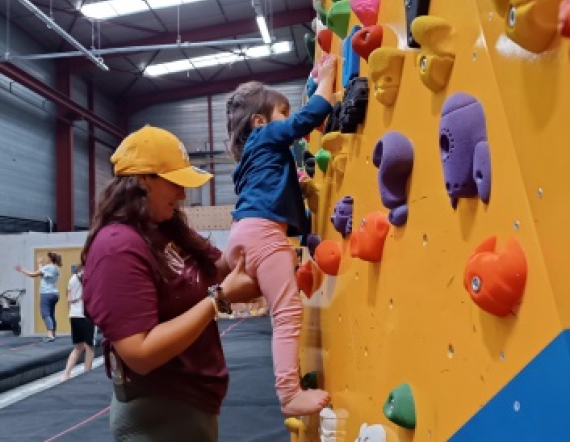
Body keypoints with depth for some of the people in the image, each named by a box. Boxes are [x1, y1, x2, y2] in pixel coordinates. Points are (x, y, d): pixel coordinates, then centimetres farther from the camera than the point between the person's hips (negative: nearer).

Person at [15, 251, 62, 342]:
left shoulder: (47, 267, -12)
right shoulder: (56, 269, 12)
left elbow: (33, 274, -9)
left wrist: (22, 270, 0)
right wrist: (40, 265, 30)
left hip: (47, 294, -8)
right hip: (54, 294, 8)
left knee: (46, 314, -12)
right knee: (51, 314, 15)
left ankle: (50, 335, -24)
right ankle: (53, 334, 18)